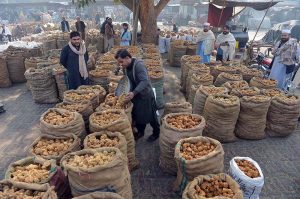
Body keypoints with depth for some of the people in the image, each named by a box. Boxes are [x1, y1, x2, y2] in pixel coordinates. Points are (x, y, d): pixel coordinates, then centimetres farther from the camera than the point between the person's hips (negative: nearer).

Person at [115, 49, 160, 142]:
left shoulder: (139, 65, -25)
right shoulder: (126, 67, 0)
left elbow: (144, 81, -32)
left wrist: (133, 93, -39)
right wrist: (130, 92, 2)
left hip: (146, 95, -7)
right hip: (135, 95, 7)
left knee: (150, 116, 6)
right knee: (137, 115, 16)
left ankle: (156, 133, 28)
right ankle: (140, 131, 37)